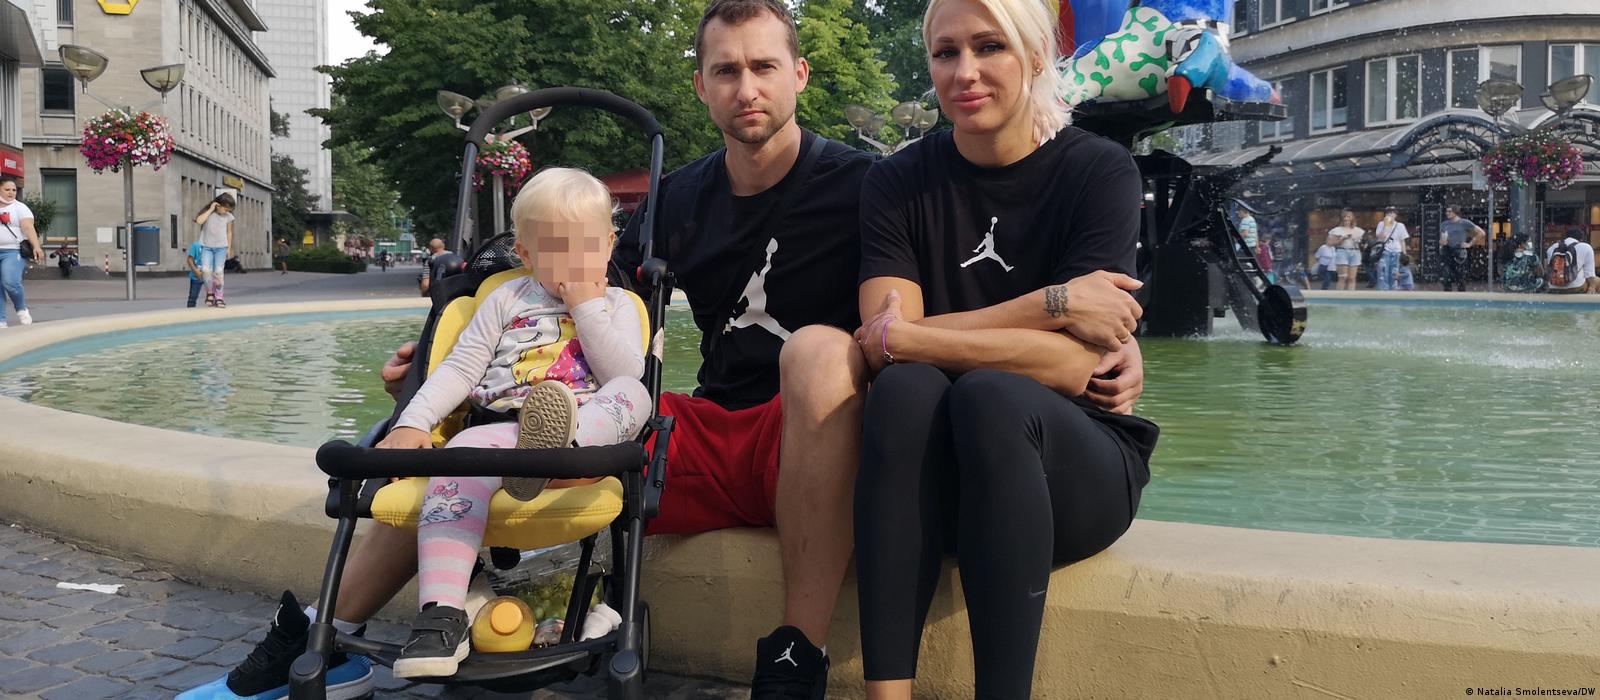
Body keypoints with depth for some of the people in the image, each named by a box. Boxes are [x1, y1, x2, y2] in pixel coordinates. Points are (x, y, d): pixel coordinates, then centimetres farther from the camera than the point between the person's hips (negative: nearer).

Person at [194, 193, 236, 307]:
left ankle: (218, 297, 0)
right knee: (206, 270, -15)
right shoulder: (207, 212, -4)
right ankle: (210, 293, 5)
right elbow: (199, 221, -23)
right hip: (206, 247, -1)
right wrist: (211, 210, -17)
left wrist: (229, 249, 10)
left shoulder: (228, 217, 1)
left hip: (221, 247, 1)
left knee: (218, 271, -6)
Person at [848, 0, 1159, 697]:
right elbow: (882, 342, -14)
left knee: (991, 395, -33)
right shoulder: (897, 183, 2)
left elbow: (1071, 366, -17)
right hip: (934, 474, 2)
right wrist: (1051, 302, -20)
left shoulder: (1100, 171, -6)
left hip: (1075, 464, -2)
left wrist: (905, 339, -18)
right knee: (905, 387, -30)